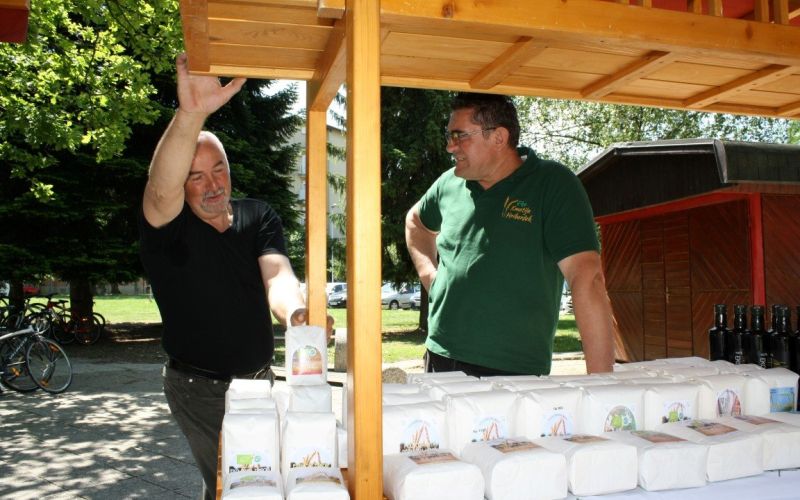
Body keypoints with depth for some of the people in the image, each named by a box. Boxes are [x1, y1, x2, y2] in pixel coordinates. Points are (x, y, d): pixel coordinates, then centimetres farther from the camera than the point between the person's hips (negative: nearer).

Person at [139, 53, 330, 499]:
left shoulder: (259, 217, -3)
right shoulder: (166, 227, -15)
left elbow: (277, 274, -21)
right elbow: (162, 191, -40)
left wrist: (295, 311, -45)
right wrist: (191, 114, -58)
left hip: (259, 377, 5)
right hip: (201, 389, -4)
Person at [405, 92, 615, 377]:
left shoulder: (553, 185, -10)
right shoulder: (449, 184, 6)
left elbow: (587, 278, -18)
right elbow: (416, 221, 28)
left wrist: (600, 380, -23)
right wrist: (429, 275, 11)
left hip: (516, 374, -4)